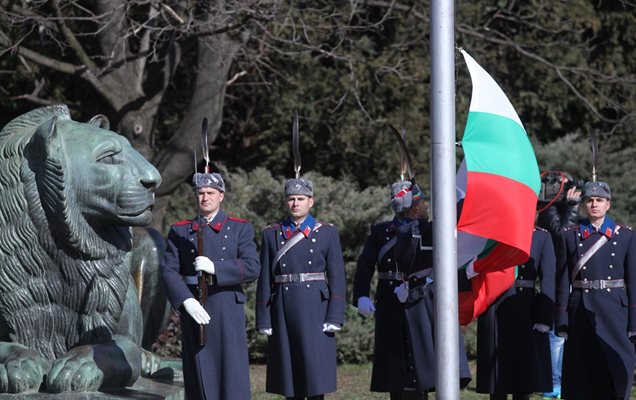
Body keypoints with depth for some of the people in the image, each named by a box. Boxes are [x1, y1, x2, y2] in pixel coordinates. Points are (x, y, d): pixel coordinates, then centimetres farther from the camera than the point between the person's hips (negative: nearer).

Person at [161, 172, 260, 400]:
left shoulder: (240, 229, 6)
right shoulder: (180, 232, 10)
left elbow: (252, 268, -5)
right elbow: (169, 271, 1)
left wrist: (215, 268, -18)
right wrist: (187, 302, -15)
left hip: (227, 308, -1)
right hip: (194, 309, 1)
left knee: (231, 371, -5)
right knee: (199, 371, 1)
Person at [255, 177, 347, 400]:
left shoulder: (327, 233, 4)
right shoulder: (272, 234, 8)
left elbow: (337, 278, 0)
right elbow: (265, 280, 6)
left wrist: (334, 318, -9)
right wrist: (264, 320, 0)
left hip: (315, 309, -2)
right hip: (284, 311, 2)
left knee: (315, 372, -5)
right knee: (290, 380, 4)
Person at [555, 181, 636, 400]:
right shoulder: (569, 237, 5)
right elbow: (563, 281, 2)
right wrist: (561, 321, -3)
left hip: (615, 310, 0)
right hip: (581, 313, 0)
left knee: (617, 371, -2)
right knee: (582, 375, 2)